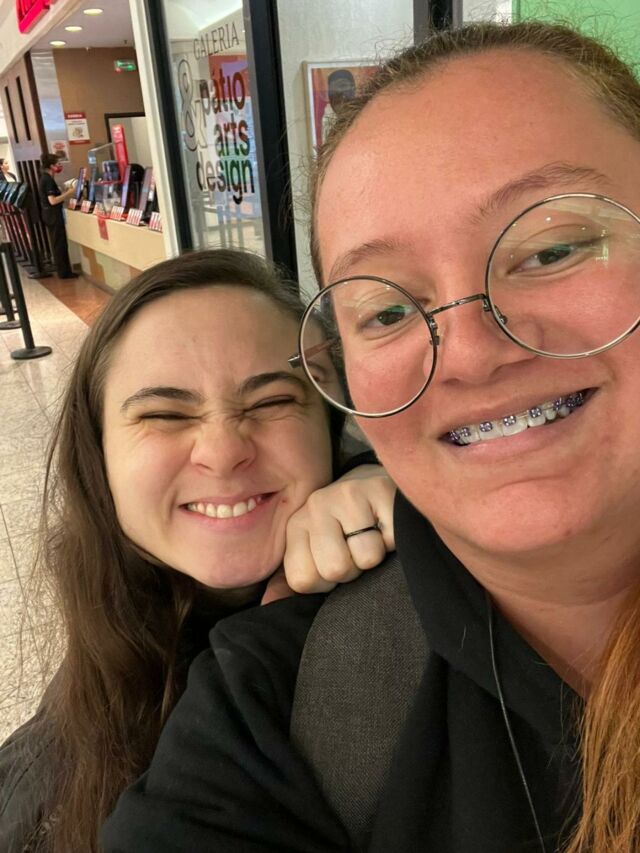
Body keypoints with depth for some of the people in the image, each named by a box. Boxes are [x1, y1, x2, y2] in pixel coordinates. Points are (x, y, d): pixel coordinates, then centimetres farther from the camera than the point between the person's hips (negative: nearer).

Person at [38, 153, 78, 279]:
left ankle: (64, 271, 21)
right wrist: (68, 193, -17)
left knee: (58, 244, 14)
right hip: (53, 216, -10)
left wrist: (66, 192, 10)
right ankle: (64, 272, 3)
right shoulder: (48, 180, -18)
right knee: (60, 244, -3)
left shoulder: (45, 178, 12)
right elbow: (53, 200, -23)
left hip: (51, 215, 10)